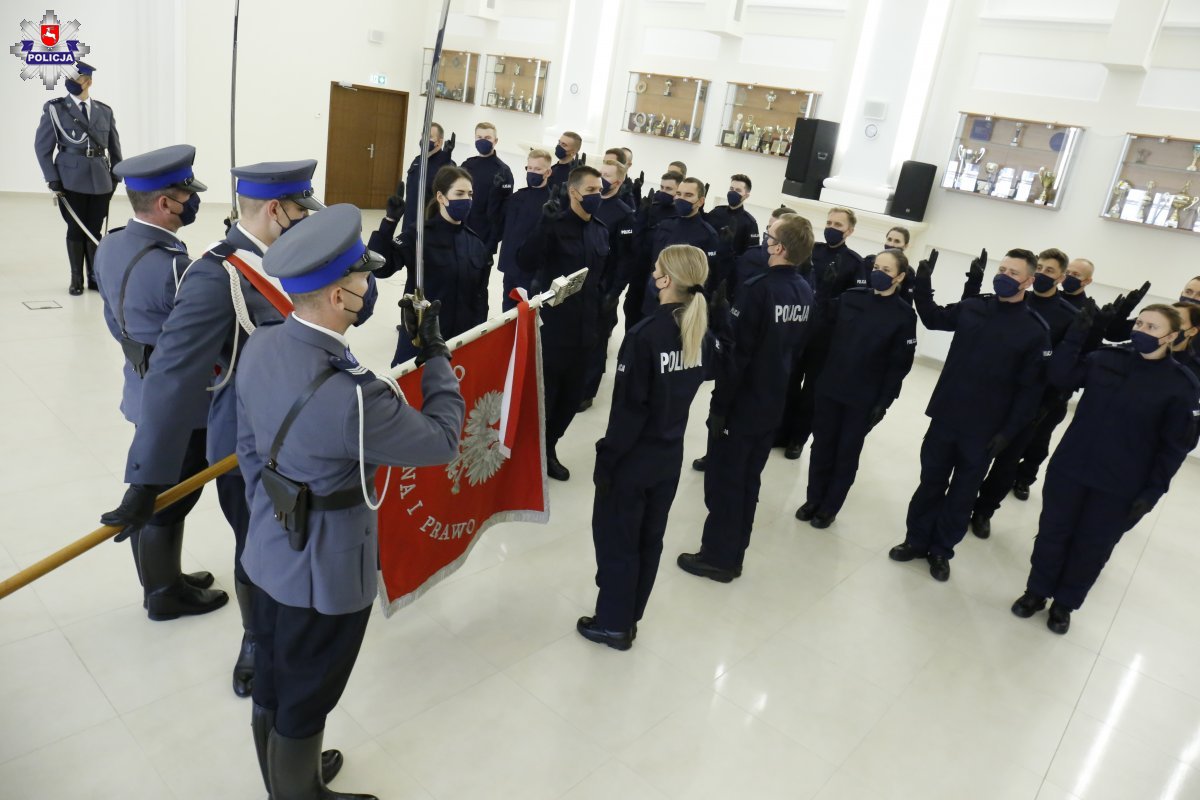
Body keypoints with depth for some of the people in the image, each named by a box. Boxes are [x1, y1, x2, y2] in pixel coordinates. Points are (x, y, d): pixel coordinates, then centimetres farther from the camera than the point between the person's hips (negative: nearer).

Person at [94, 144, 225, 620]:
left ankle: (161, 579, 40)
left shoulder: (110, 248, 0)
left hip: (145, 393, 9)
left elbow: (116, 322, 11)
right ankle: (165, 594, 28)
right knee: (168, 501, 9)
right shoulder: (173, 267, -29)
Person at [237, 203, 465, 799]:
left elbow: (250, 448, 4)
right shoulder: (352, 397, -35)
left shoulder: (260, 346, -9)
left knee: (271, 684, 28)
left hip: (270, 554, 8)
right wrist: (436, 355, -9)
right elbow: (441, 439, -19)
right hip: (325, 572, -8)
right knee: (303, 705, 17)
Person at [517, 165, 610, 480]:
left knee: (572, 395, 14)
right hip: (551, 326, -6)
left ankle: (548, 449, 33)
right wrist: (545, 225, -35)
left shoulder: (601, 231, 9)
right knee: (543, 393, 1)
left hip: (584, 328, 6)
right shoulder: (554, 225, -11)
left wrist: (600, 316, 14)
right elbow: (526, 262, -24)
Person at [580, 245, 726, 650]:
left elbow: (628, 405, -21)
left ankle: (613, 623, 23)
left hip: (634, 456, -7)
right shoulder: (701, 332, -3)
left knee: (615, 537, 11)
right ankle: (629, 617, 35)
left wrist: (607, 456, -12)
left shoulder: (645, 334, -22)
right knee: (650, 538, 19)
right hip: (671, 455, 7)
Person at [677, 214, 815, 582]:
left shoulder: (759, 289, -21)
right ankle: (732, 555, 29)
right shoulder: (806, 293, 2)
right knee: (747, 481, 17)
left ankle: (717, 556, 16)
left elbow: (737, 353, -21)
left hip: (741, 404, -7)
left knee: (723, 481, 6)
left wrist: (719, 405, -15)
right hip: (772, 404, 7)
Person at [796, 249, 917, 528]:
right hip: (829, 388, 3)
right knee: (822, 445, 11)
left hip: (864, 398, -3)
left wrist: (883, 401, -13)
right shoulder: (849, 298, 0)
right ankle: (814, 499, 29)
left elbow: (900, 364, -8)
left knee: (847, 452, 11)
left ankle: (830, 507, 25)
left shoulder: (904, 315, -8)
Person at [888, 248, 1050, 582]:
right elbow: (933, 318, 18)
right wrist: (923, 286, 2)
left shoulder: (1035, 331, -10)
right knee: (931, 483, 14)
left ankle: (940, 550, 27)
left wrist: (1009, 431, -14)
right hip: (945, 417, 3)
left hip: (984, 430, -2)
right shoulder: (971, 308, -1)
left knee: (962, 493, 12)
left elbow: (1030, 389, -10)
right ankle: (917, 540, 30)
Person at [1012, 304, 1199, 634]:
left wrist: (1153, 491, -11)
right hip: (1068, 469, 2)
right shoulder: (1106, 358, -2)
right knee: (1052, 533, 12)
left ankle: (1064, 604, 31)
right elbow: (1061, 376, -5)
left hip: (1120, 488, -2)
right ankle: (1037, 591, 31)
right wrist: (1076, 336, -15)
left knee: (1092, 548, 12)